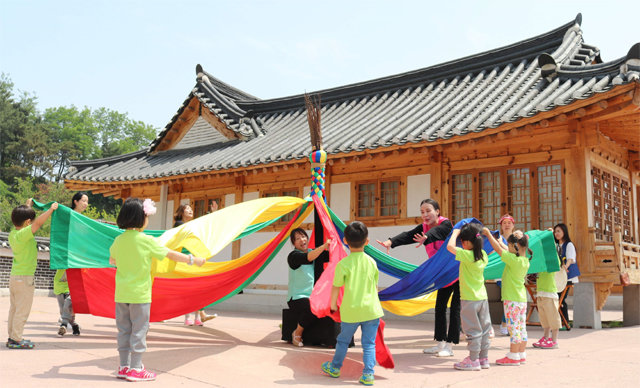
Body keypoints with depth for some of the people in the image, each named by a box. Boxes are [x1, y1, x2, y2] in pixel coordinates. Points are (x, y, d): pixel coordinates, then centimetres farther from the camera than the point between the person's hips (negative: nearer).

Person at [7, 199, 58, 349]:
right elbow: (38, 223, -31)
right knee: (22, 311, 0)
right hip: (24, 278, -9)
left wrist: (28, 205, 35)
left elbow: (20, 219, 25)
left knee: (14, 308, 16)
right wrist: (52, 208, -20)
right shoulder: (23, 234, -20)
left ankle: (12, 336, 24)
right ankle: (16, 340, 5)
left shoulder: (13, 233, 5)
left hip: (14, 276, 9)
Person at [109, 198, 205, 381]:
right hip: (140, 293, -5)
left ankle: (124, 367, 20)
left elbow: (112, 260, 20)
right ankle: (135, 369, 8)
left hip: (121, 293, 6)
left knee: (124, 330, 13)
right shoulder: (146, 240, -13)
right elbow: (171, 254, -7)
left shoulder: (118, 240, 3)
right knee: (139, 330, 3)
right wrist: (193, 259, 3)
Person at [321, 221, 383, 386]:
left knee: (343, 340, 17)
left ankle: (335, 367, 34)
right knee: (369, 343, 8)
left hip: (351, 311, -2)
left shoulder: (343, 264, -12)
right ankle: (368, 374, 5)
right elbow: (375, 286, 11)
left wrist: (333, 304, 11)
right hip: (371, 309, 2)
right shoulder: (372, 262, 0)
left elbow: (336, 287, -5)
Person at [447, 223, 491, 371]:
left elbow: (450, 246, -24)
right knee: (483, 328, 13)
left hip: (469, 299, -7)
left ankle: (473, 360, 7)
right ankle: (484, 358, 22)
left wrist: (455, 233, -7)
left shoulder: (467, 255, -20)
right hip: (482, 297, 7)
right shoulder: (483, 255, 3)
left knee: (473, 330, 0)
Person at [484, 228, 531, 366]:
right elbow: (508, 253, 23)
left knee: (513, 328, -3)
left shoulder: (513, 260, -18)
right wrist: (501, 242, 28)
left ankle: (513, 357, 3)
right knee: (521, 328, 12)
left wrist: (488, 233, -5)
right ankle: (521, 355, 18)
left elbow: (498, 249, -13)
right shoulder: (525, 261, 7)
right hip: (522, 299, 8)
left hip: (512, 300, -8)